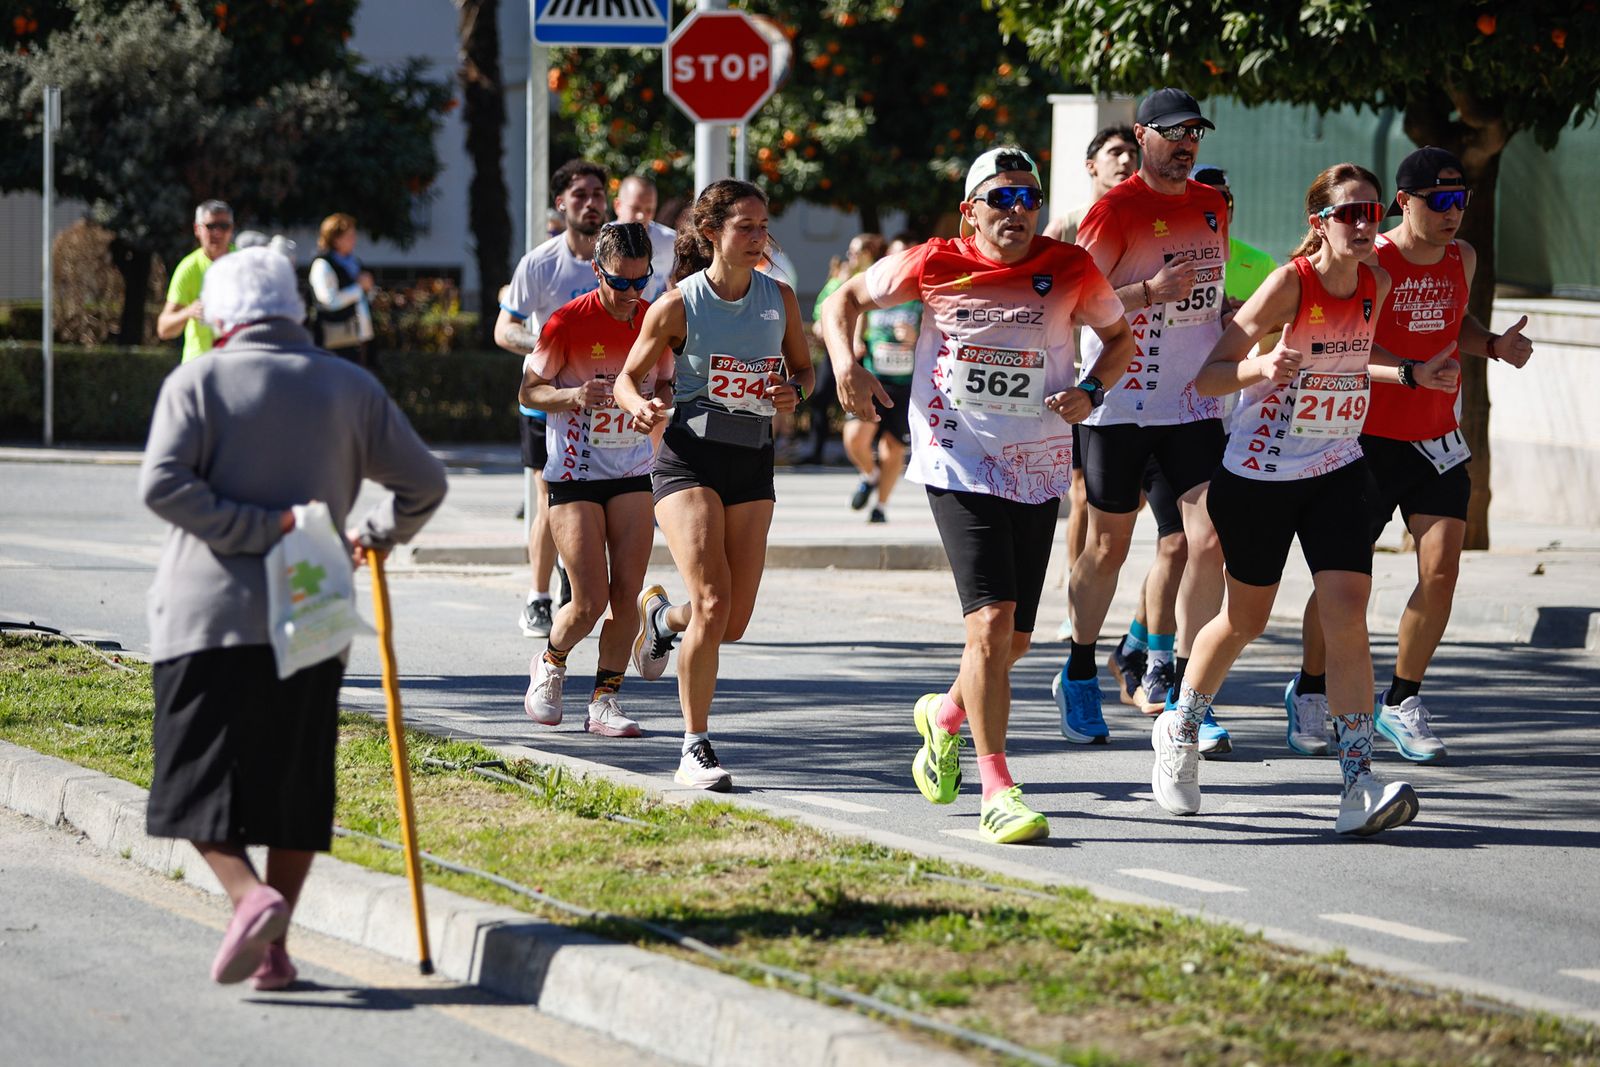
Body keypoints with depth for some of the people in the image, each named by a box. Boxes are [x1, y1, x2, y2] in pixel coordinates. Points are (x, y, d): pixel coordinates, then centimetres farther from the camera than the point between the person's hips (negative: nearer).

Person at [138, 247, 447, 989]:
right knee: (295, 784, 11)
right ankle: (274, 949, 10)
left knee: (199, 780, 2)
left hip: (209, 619, -3)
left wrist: (255, 528, -12)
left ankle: (251, 895, -21)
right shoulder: (351, 388, 7)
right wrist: (377, 534, 27)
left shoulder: (198, 382, -1)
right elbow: (423, 483, 11)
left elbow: (162, 482, -15)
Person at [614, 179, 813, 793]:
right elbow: (627, 378, -1)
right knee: (712, 603, -18)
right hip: (690, 456, -4)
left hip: (753, 462, 4)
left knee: (734, 622, 5)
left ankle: (662, 616, 42)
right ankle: (695, 750, -7)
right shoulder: (678, 306, -7)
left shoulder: (780, 299, 3)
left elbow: (803, 368, 16)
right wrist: (640, 406, -23)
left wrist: (793, 391, -7)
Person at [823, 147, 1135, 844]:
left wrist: (1091, 392, -2)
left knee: (1012, 641, 9)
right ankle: (997, 790, -10)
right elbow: (844, 300, 11)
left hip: (1038, 473, 3)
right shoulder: (935, 265, -2)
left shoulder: (1071, 270, 1)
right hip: (958, 466, -3)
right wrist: (845, 365, -7)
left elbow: (1119, 336, 17)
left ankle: (946, 715, 42)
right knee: (991, 622, -17)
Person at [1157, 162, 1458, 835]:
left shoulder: (1376, 285, -1)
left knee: (1346, 613, -14)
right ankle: (1179, 731, 40)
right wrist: (1258, 369, -39)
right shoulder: (1290, 283, -18)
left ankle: (1358, 784, -16)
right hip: (1260, 472, -4)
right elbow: (1206, 374, -20)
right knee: (1247, 619, 12)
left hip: (1336, 474, 4)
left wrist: (1412, 374, 12)